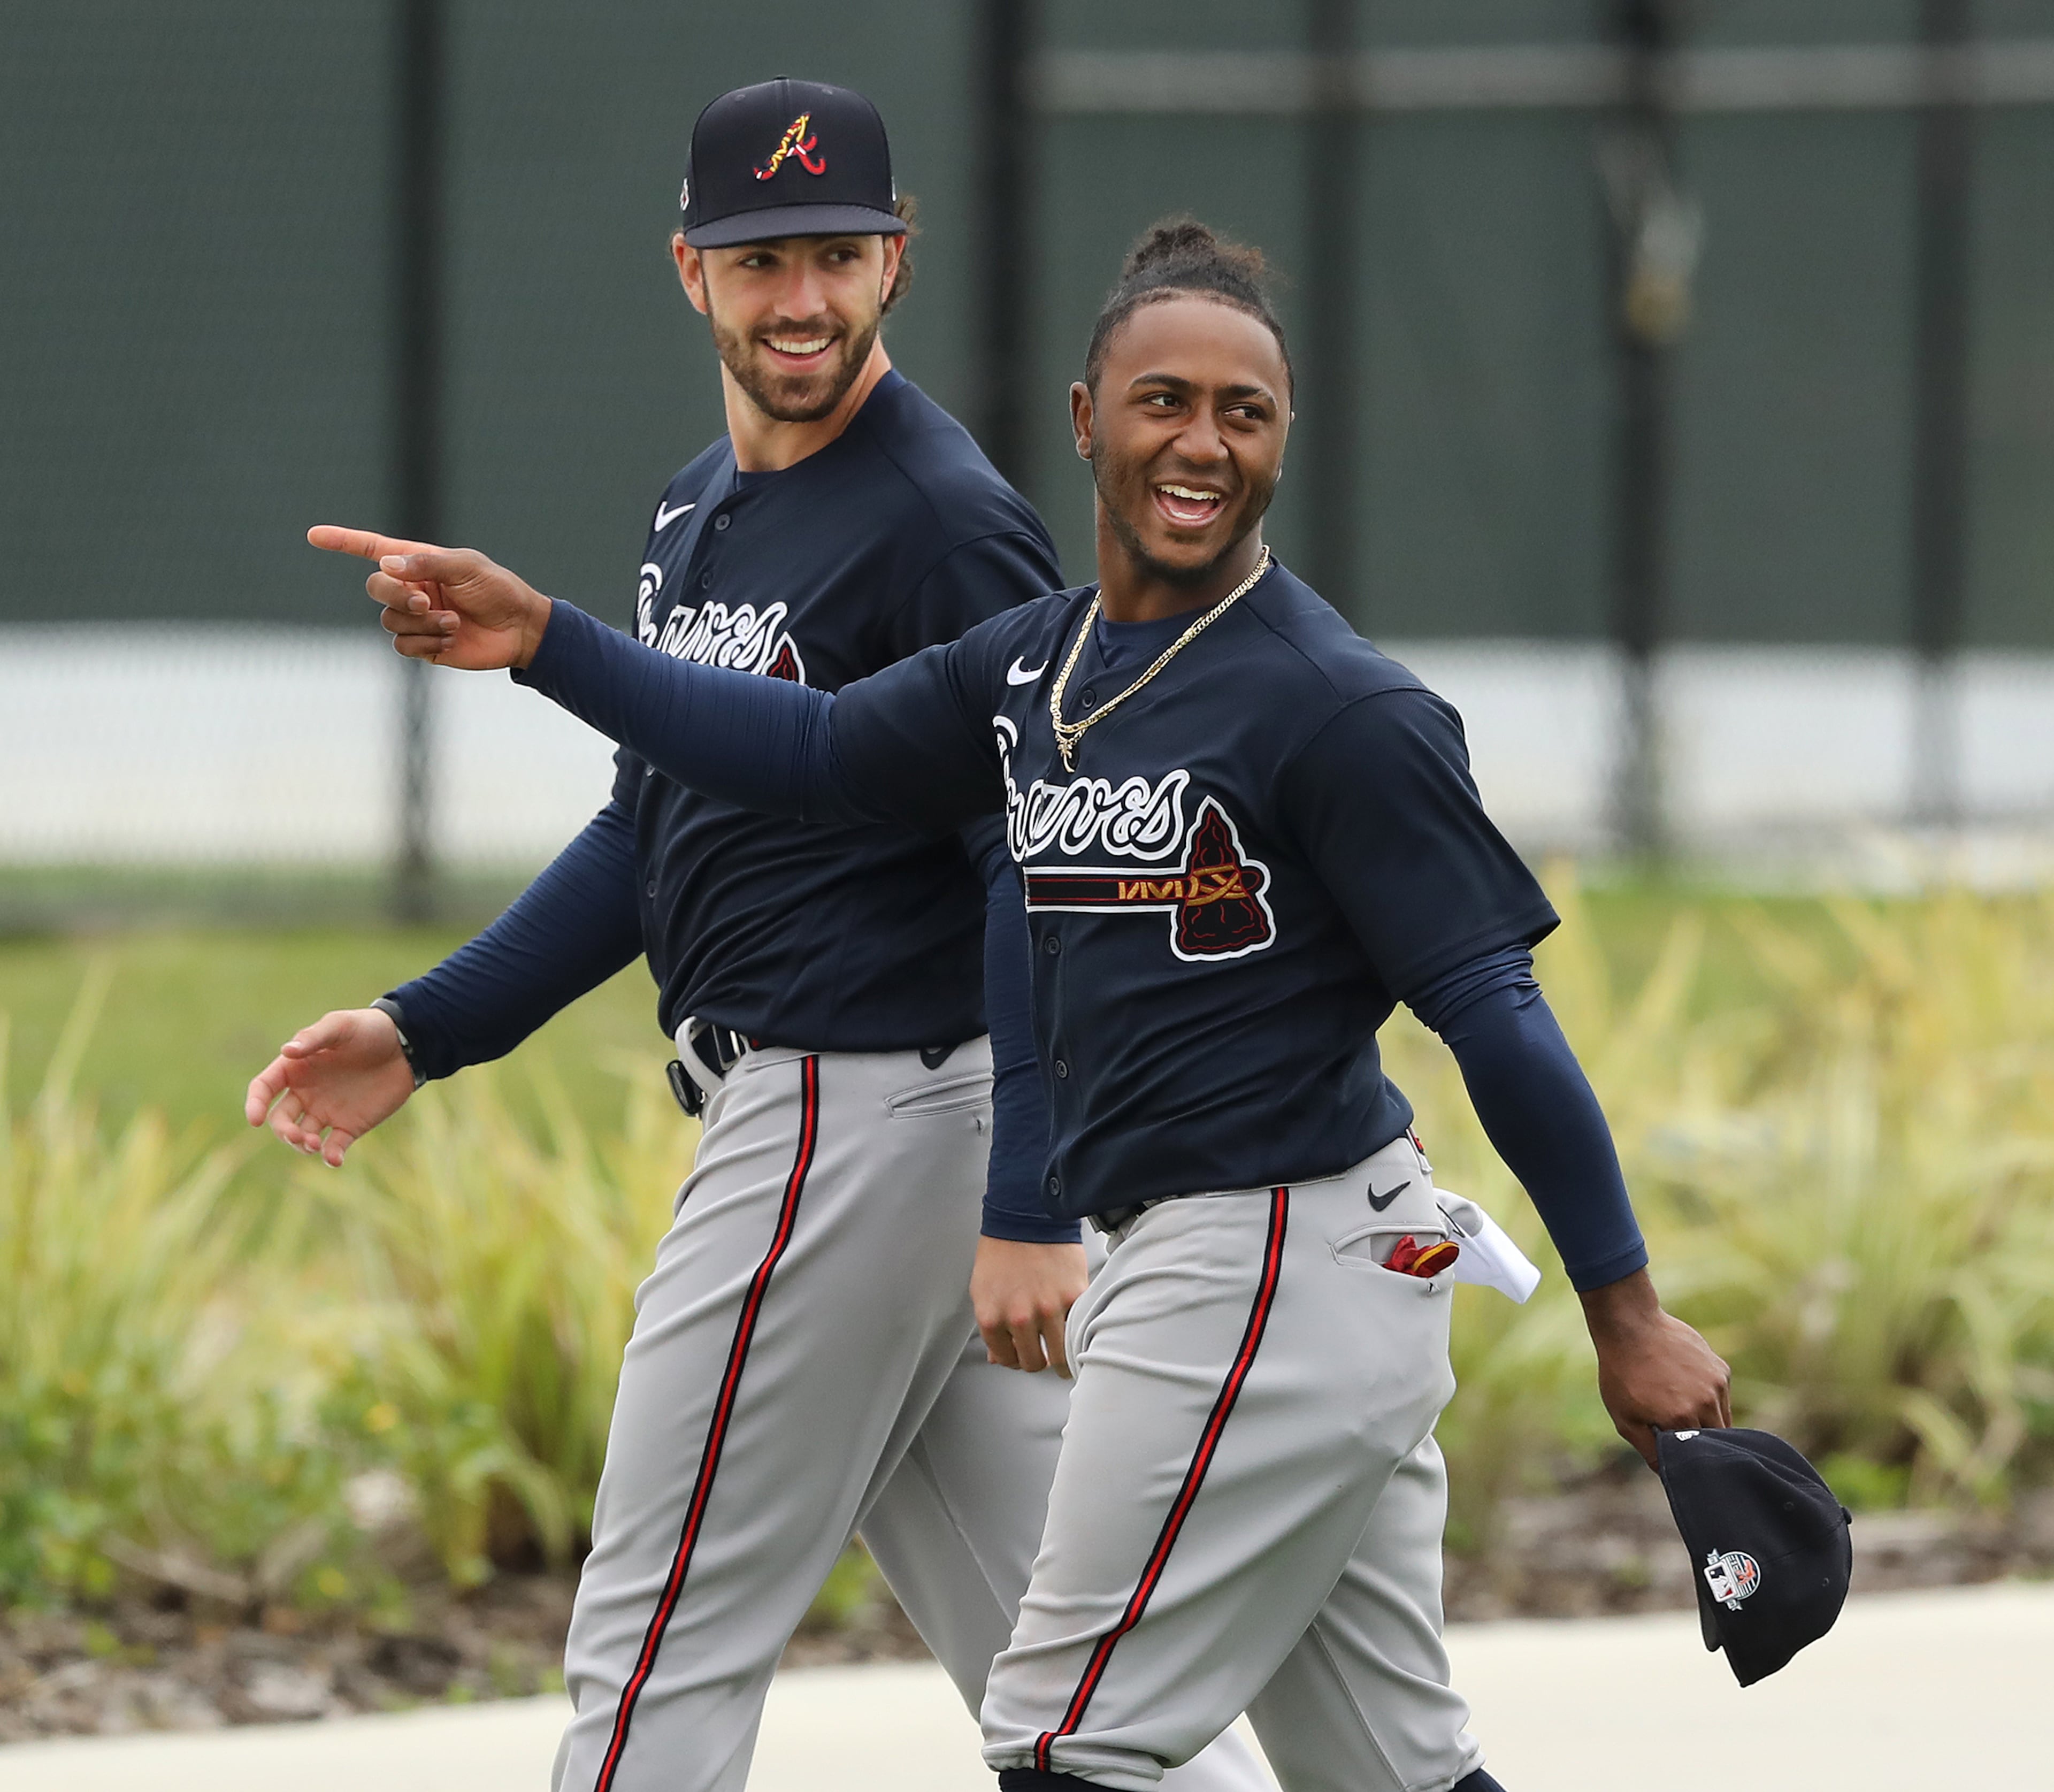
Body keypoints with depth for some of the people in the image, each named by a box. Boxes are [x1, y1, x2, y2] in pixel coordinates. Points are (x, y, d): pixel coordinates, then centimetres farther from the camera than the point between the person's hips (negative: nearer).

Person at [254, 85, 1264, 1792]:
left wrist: (1026, 1210, -26)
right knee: (1032, 1637, 9)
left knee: (665, 1644, -3)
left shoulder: (947, 525, -14)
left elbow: (1040, 870, -20)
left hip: (865, 1120, -9)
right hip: (800, 1112, 9)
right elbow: (653, 830, 23)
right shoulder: (702, 511, 15)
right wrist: (425, 1030, 13)